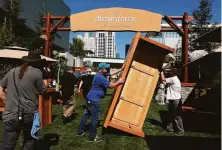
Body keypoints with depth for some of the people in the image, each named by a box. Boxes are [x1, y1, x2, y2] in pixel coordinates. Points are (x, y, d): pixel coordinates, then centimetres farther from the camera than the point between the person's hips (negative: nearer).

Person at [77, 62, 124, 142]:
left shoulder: (99, 75, 11)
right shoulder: (100, 77, -22)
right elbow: (111, 85, -21)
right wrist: (119, 82, -5)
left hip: (90, 98, 11)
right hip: (94, 100, -11)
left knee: (86, 114, 19)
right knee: (94, 118, 0)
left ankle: (80, 131, 31)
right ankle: (92, 137, 11)